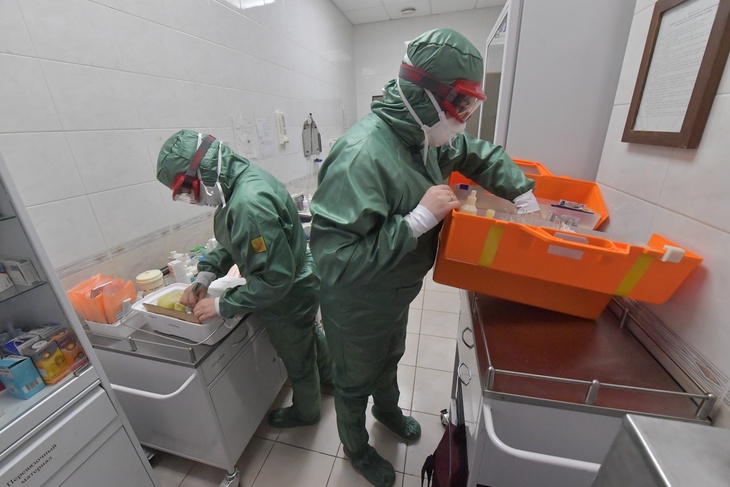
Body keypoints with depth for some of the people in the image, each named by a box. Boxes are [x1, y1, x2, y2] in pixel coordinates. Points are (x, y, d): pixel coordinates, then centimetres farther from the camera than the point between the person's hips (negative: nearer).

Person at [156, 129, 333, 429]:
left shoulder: (248, 203, -35)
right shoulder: (246, 176, -3)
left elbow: (276, 278, -32)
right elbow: (233, 240, 8)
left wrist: (222, 306, -20)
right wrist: (204, 277, -1)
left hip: (288, 298, -9)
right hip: (301, 284, 9)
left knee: (298, 361, 20)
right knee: (310, 336, 33)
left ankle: (305, 412, 51)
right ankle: (328, 376, 63)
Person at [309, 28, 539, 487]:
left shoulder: (423, 135, -7)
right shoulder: (362, 154, -33)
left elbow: (483, 154, 9)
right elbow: (334, 259, -36)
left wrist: (525, 197, -1)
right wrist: (421, 218, -34)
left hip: (396, 295, 7)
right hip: (357, 308, -7)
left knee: (389, 359, 33)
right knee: (356, 383, 22)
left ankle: (388, 409, 67)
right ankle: (356, 448, 56)